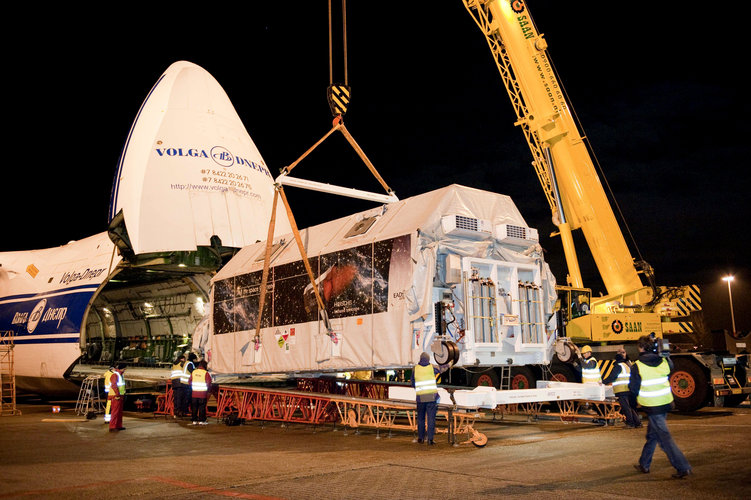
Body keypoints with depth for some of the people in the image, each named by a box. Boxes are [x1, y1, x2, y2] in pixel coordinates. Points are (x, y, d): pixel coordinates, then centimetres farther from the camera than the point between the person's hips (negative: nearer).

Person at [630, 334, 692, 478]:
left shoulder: (637, 366, -14)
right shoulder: (664, 361, -1)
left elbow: (633, 388, -8)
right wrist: (665, 354, 23)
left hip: (651, 406, -6)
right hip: (666, 402, 6)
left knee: (664, 437, -2)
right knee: (652, 434, 19)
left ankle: (683, 467, -7)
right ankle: (644, 464, 30)